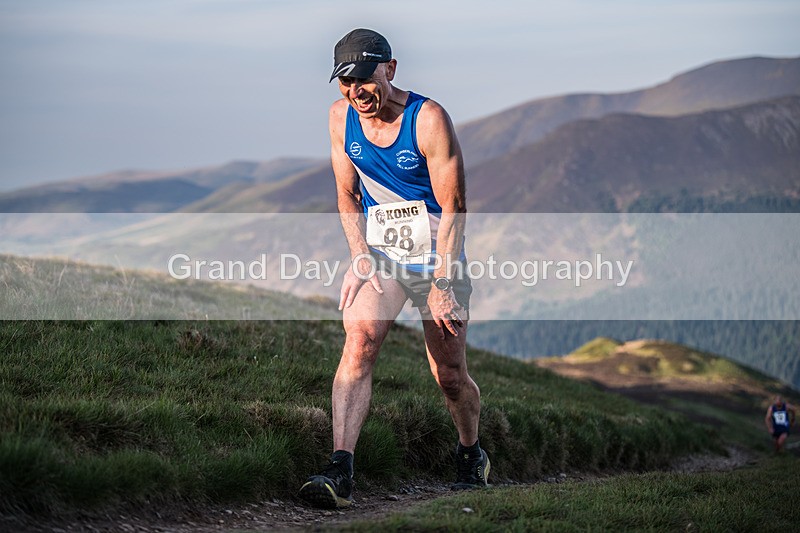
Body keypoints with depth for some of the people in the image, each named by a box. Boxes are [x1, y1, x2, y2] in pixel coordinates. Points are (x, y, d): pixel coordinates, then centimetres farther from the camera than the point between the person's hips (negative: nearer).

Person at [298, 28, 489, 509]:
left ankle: (472, 455, 34)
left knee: (450, 376, 4)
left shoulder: (429, 119, -16)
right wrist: (361, 255, -6)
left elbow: (454, 209, -15)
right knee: (358, 344, -21)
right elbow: (348, 196, 10)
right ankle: (341, 472, -29)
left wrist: (441, 284, -18)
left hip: (437, 253, -3)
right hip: (378, 250, 3)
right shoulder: (341, 117, -1)